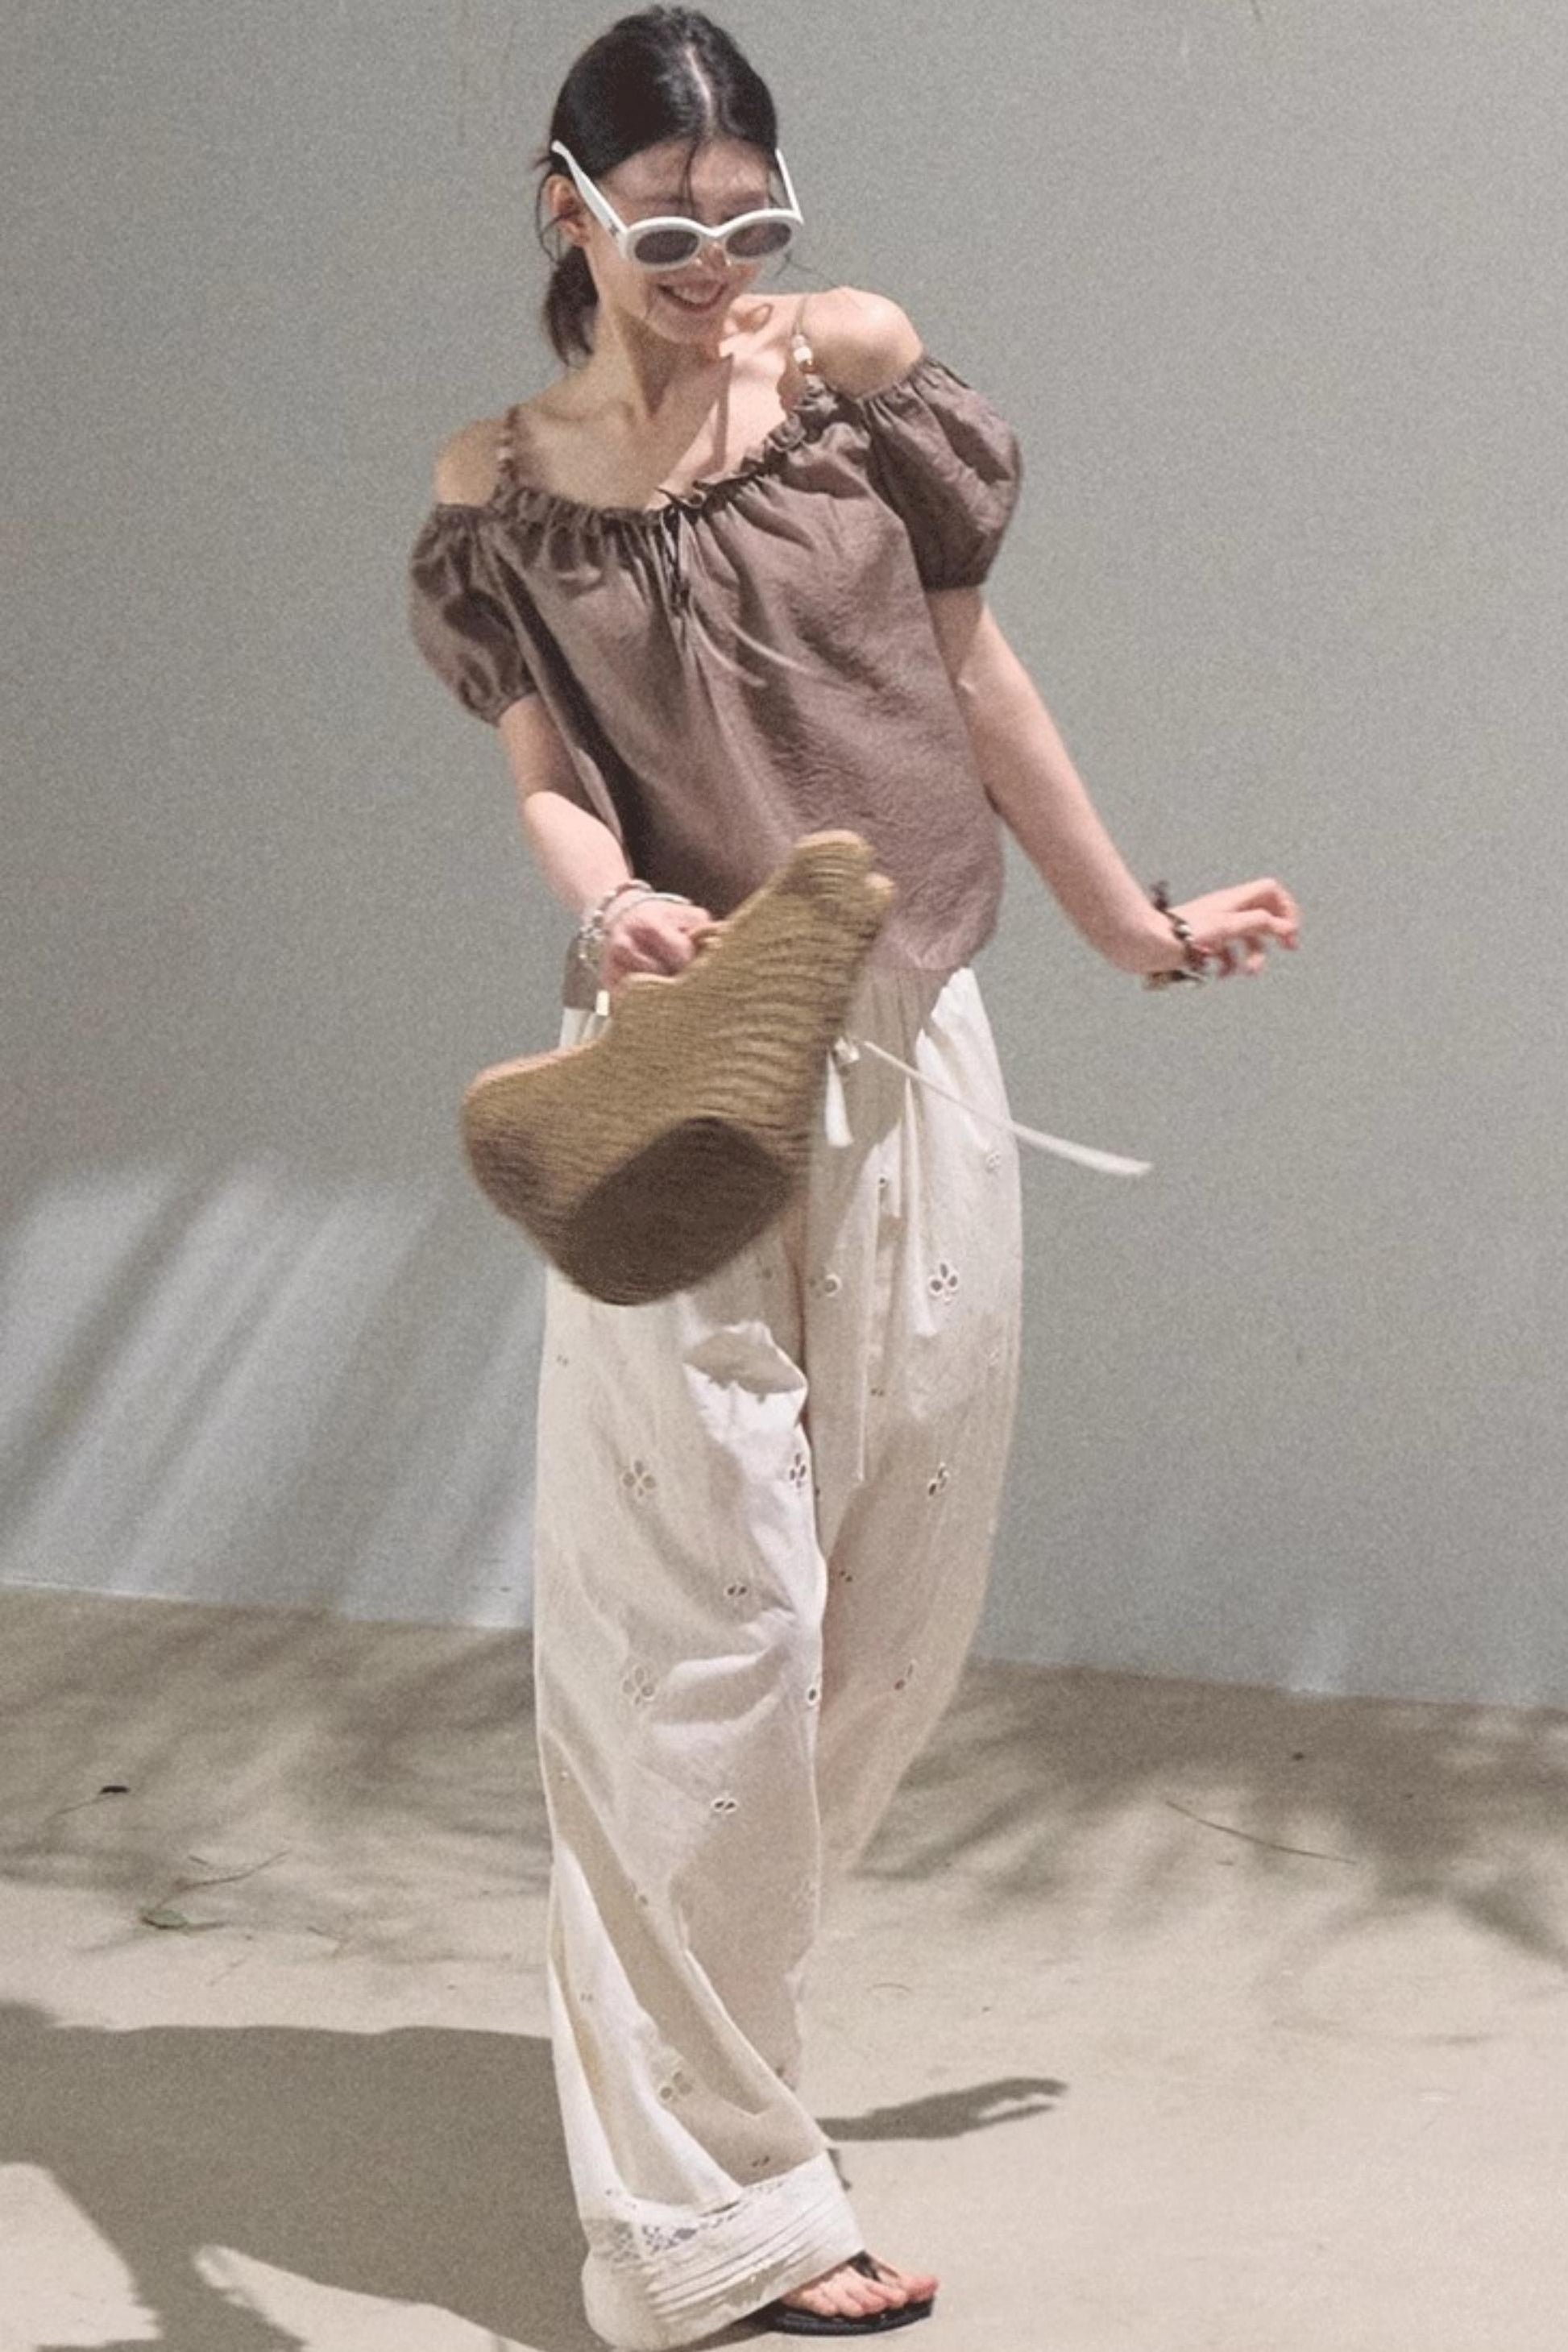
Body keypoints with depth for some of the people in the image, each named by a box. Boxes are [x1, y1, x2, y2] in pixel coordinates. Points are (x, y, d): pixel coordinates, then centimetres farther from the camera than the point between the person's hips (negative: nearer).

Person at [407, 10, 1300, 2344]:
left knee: (897, 1615, 8)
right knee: (713, 1618, -4)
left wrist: (1132, 926, 17)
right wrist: (615, 902, -28)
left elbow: (971, 670, 10)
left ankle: (684, 1994, 31)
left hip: (911, 1054, 3)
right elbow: (546, 768, -5)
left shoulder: (858, 367, 3)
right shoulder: (498, 488, 1)